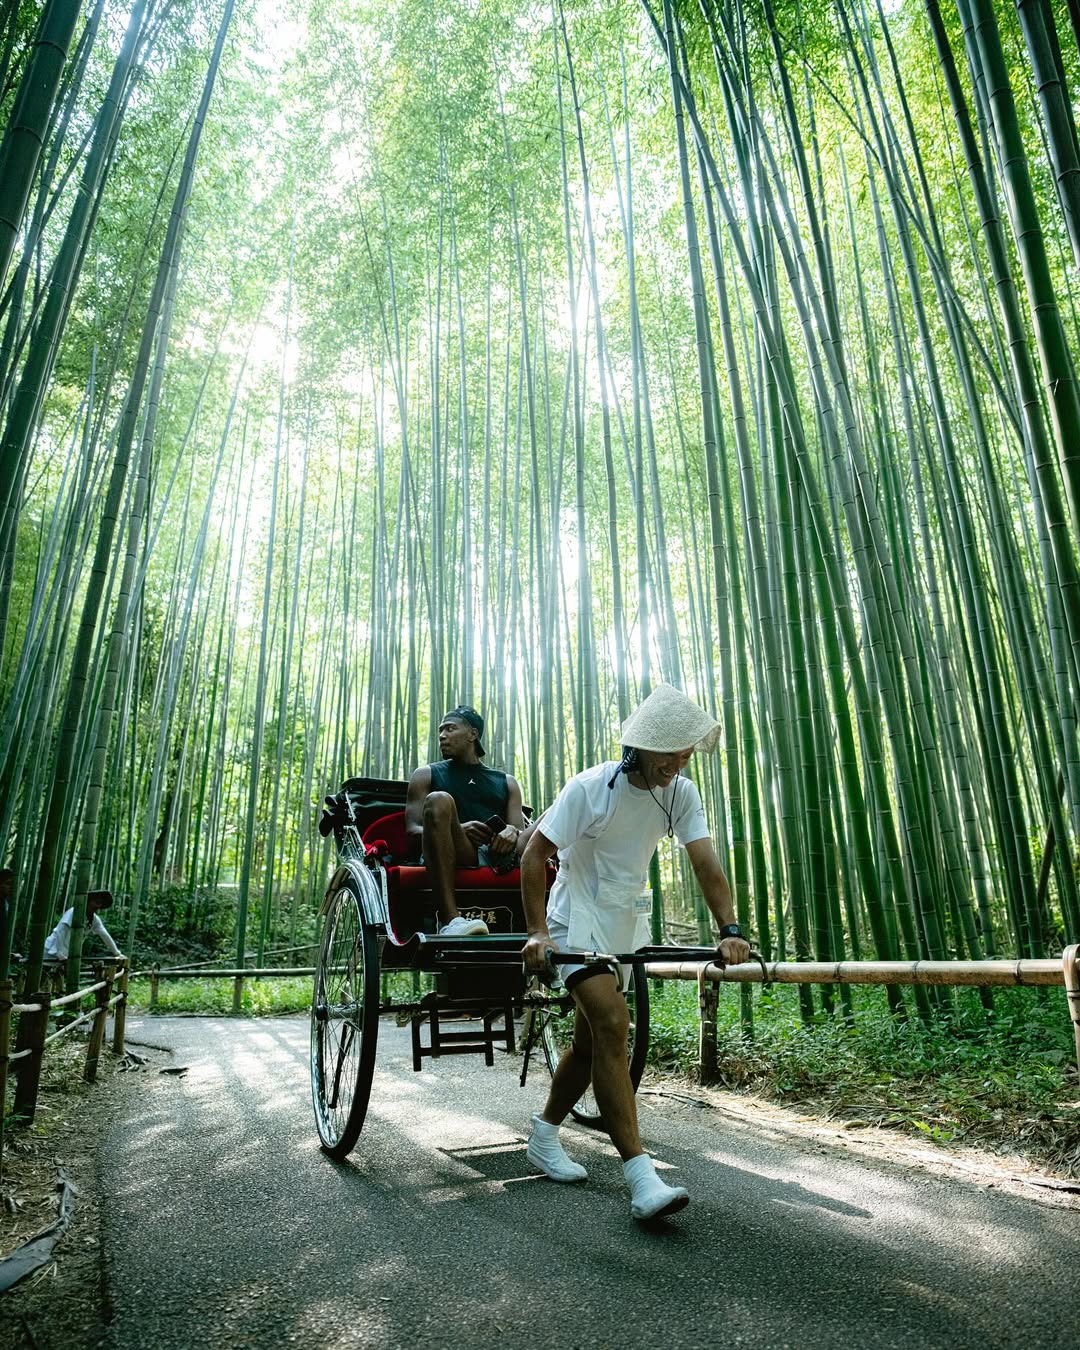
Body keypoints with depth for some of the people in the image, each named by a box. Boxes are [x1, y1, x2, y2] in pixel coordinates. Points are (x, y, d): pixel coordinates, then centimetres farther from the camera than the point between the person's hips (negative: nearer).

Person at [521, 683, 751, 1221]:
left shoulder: (680, 793, -6)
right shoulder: (591, 788, -21)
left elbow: (706, 863, -12)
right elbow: (534, 855, -18)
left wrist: (730, 929, -25)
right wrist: (537, 931, -25)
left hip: (628, 923, 6)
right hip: (578, 919, -6)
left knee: (591, 1039, 13)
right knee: (612, 1024, -19)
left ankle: (544, 1136, 33)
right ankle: (641, 1177, -15)